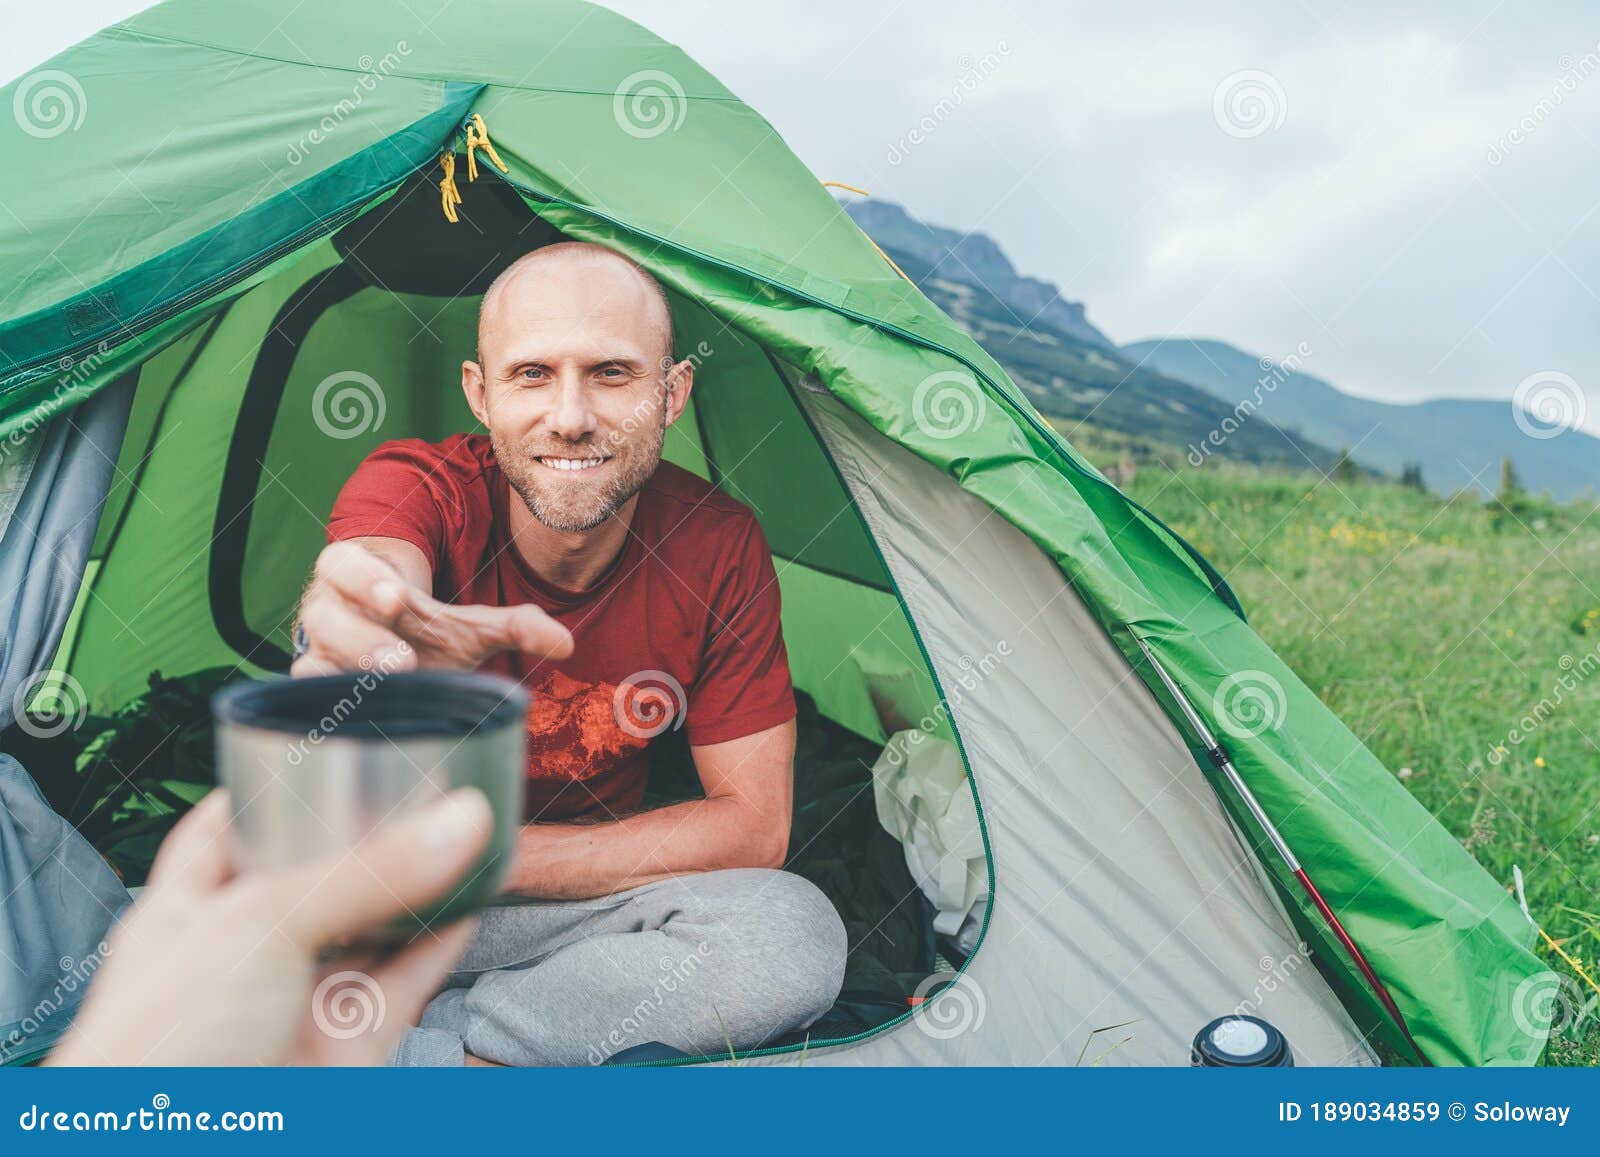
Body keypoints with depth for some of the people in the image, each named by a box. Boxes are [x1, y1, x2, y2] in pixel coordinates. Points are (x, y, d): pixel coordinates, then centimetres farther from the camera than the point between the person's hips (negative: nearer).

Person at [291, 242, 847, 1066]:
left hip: (565, 899, 2)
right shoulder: (416, 487, -18)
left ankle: (412, 1045, -20)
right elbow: (372, 573, -45)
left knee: (798, 936, -28)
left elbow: (753, 824, -13)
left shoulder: (718, 549, -13)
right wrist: (399, 644, -71)